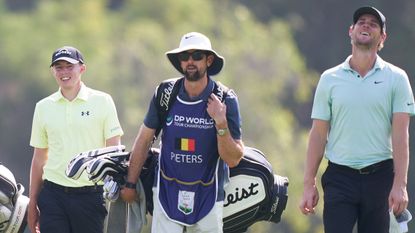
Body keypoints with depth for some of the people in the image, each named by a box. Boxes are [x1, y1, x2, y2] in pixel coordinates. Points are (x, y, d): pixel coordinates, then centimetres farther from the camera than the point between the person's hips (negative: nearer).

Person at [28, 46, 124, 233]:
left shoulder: (102, 101, 2)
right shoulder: (43, 107, 10)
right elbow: (39, 159, 15)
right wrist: (32, 203, 13)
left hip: (90, 195, -2)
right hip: (53, 195, 2)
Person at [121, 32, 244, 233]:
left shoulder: (225, 100, -7)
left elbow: (233, 160, -9)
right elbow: (144, 140, 8)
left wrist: (221, 123, -23)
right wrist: (130, 184, 12)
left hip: (207, 198, -1)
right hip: (168, 194, 1)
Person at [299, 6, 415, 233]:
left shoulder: (396, 78, 3)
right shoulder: (330, 79, 7)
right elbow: (318, 135, 7)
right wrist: (309, 185, 2)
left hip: (380, 177, 0)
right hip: (339, 176, 0)